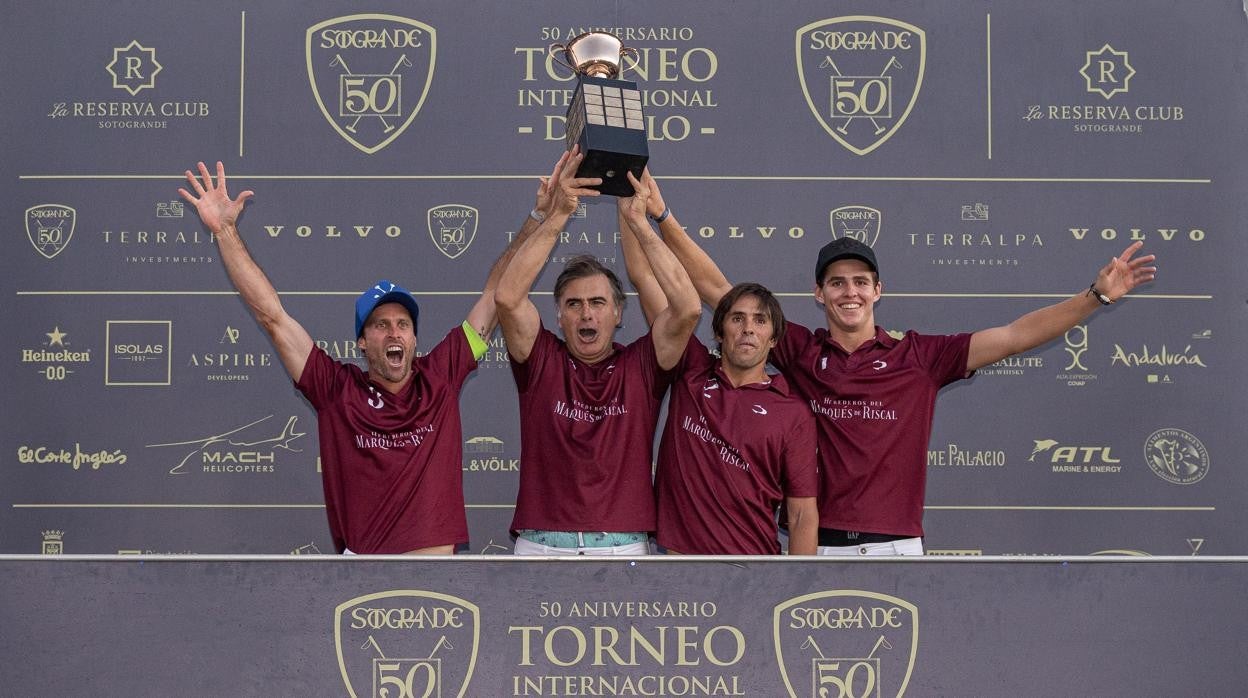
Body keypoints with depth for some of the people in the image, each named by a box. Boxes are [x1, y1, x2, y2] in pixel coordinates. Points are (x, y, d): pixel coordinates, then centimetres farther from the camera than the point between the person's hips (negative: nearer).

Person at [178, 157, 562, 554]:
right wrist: (225, 231, 1)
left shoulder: (440, 378, 6)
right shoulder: (336, 389, 3)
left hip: (439, 552, 1)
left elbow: (496, 295, 8)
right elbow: (272, 315, 3)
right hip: (359, 554, -1)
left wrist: (539, 217, 9)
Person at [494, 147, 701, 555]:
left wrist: (638, 222, -5)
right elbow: (507, 297, -7)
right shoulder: (542, 362, 8)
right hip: (542, 547, 0)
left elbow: (688, 306, -6)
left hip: (624, 549, 0)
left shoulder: (640, 368, 8)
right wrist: (557, 216, -9)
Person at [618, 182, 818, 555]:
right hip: (674, 552, 2)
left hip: (753, 557, -2)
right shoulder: (692, 375, 6)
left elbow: (803, 516, -2)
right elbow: (642, 276, 6)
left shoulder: (793, 412, 0)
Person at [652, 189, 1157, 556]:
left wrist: (1097, 296, -6)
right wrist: (664, 219, 2)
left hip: (896, 545, 0)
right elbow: (717, 290, 6)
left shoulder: (919, 356, 5)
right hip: (815, 544, 0)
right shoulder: (799, 351, 6)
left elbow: (1013, 336, 1)